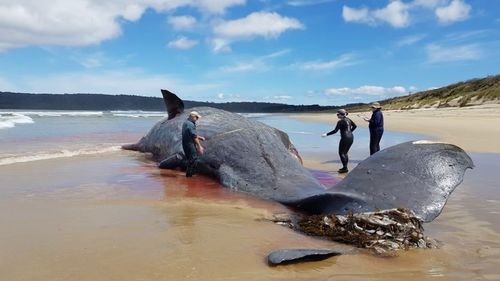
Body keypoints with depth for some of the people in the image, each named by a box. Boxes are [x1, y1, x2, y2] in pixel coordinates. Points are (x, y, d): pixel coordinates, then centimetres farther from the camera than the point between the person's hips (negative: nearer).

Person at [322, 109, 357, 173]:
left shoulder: (340, 122, -13)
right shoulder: (348, 120, 10)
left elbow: (335, 131, -18)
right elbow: (355, 126, 21)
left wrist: (326, 134, -14)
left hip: (345, 138, -8)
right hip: (351, 138, 8)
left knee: (341, 153, 3)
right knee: (345, 153, 18)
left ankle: (345, 168, 1)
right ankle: (345, 167, 20)